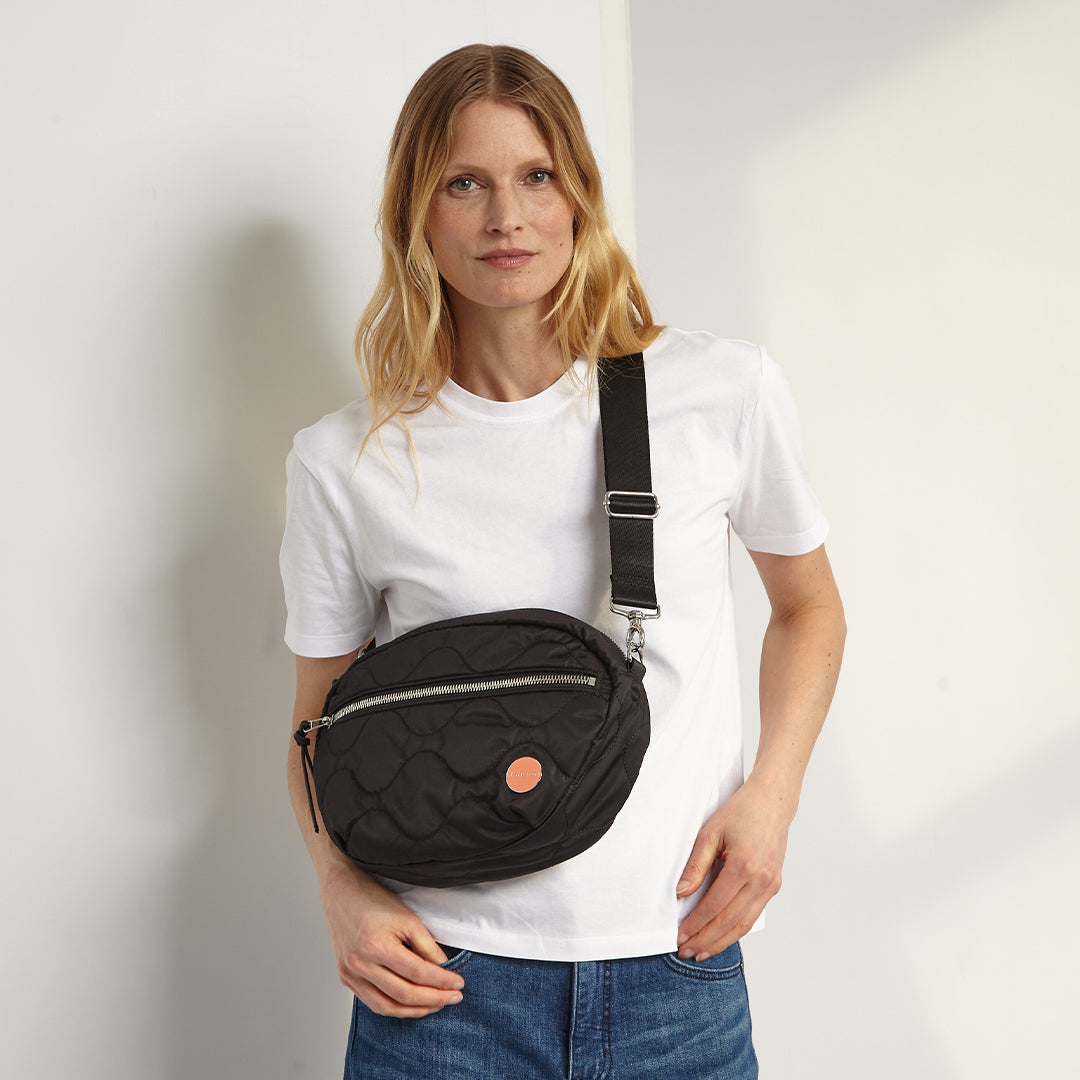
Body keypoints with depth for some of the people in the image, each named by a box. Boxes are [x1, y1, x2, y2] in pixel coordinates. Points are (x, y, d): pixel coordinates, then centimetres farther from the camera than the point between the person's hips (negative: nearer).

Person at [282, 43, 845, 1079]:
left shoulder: (725, 393, -4)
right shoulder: (345, 465, -4)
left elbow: (809, 606, 12)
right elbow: (320, 725, 8)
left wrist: (770, 793, -2)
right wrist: (343, 888, -9)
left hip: (678, 979, 1)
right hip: (446, 979, 0)